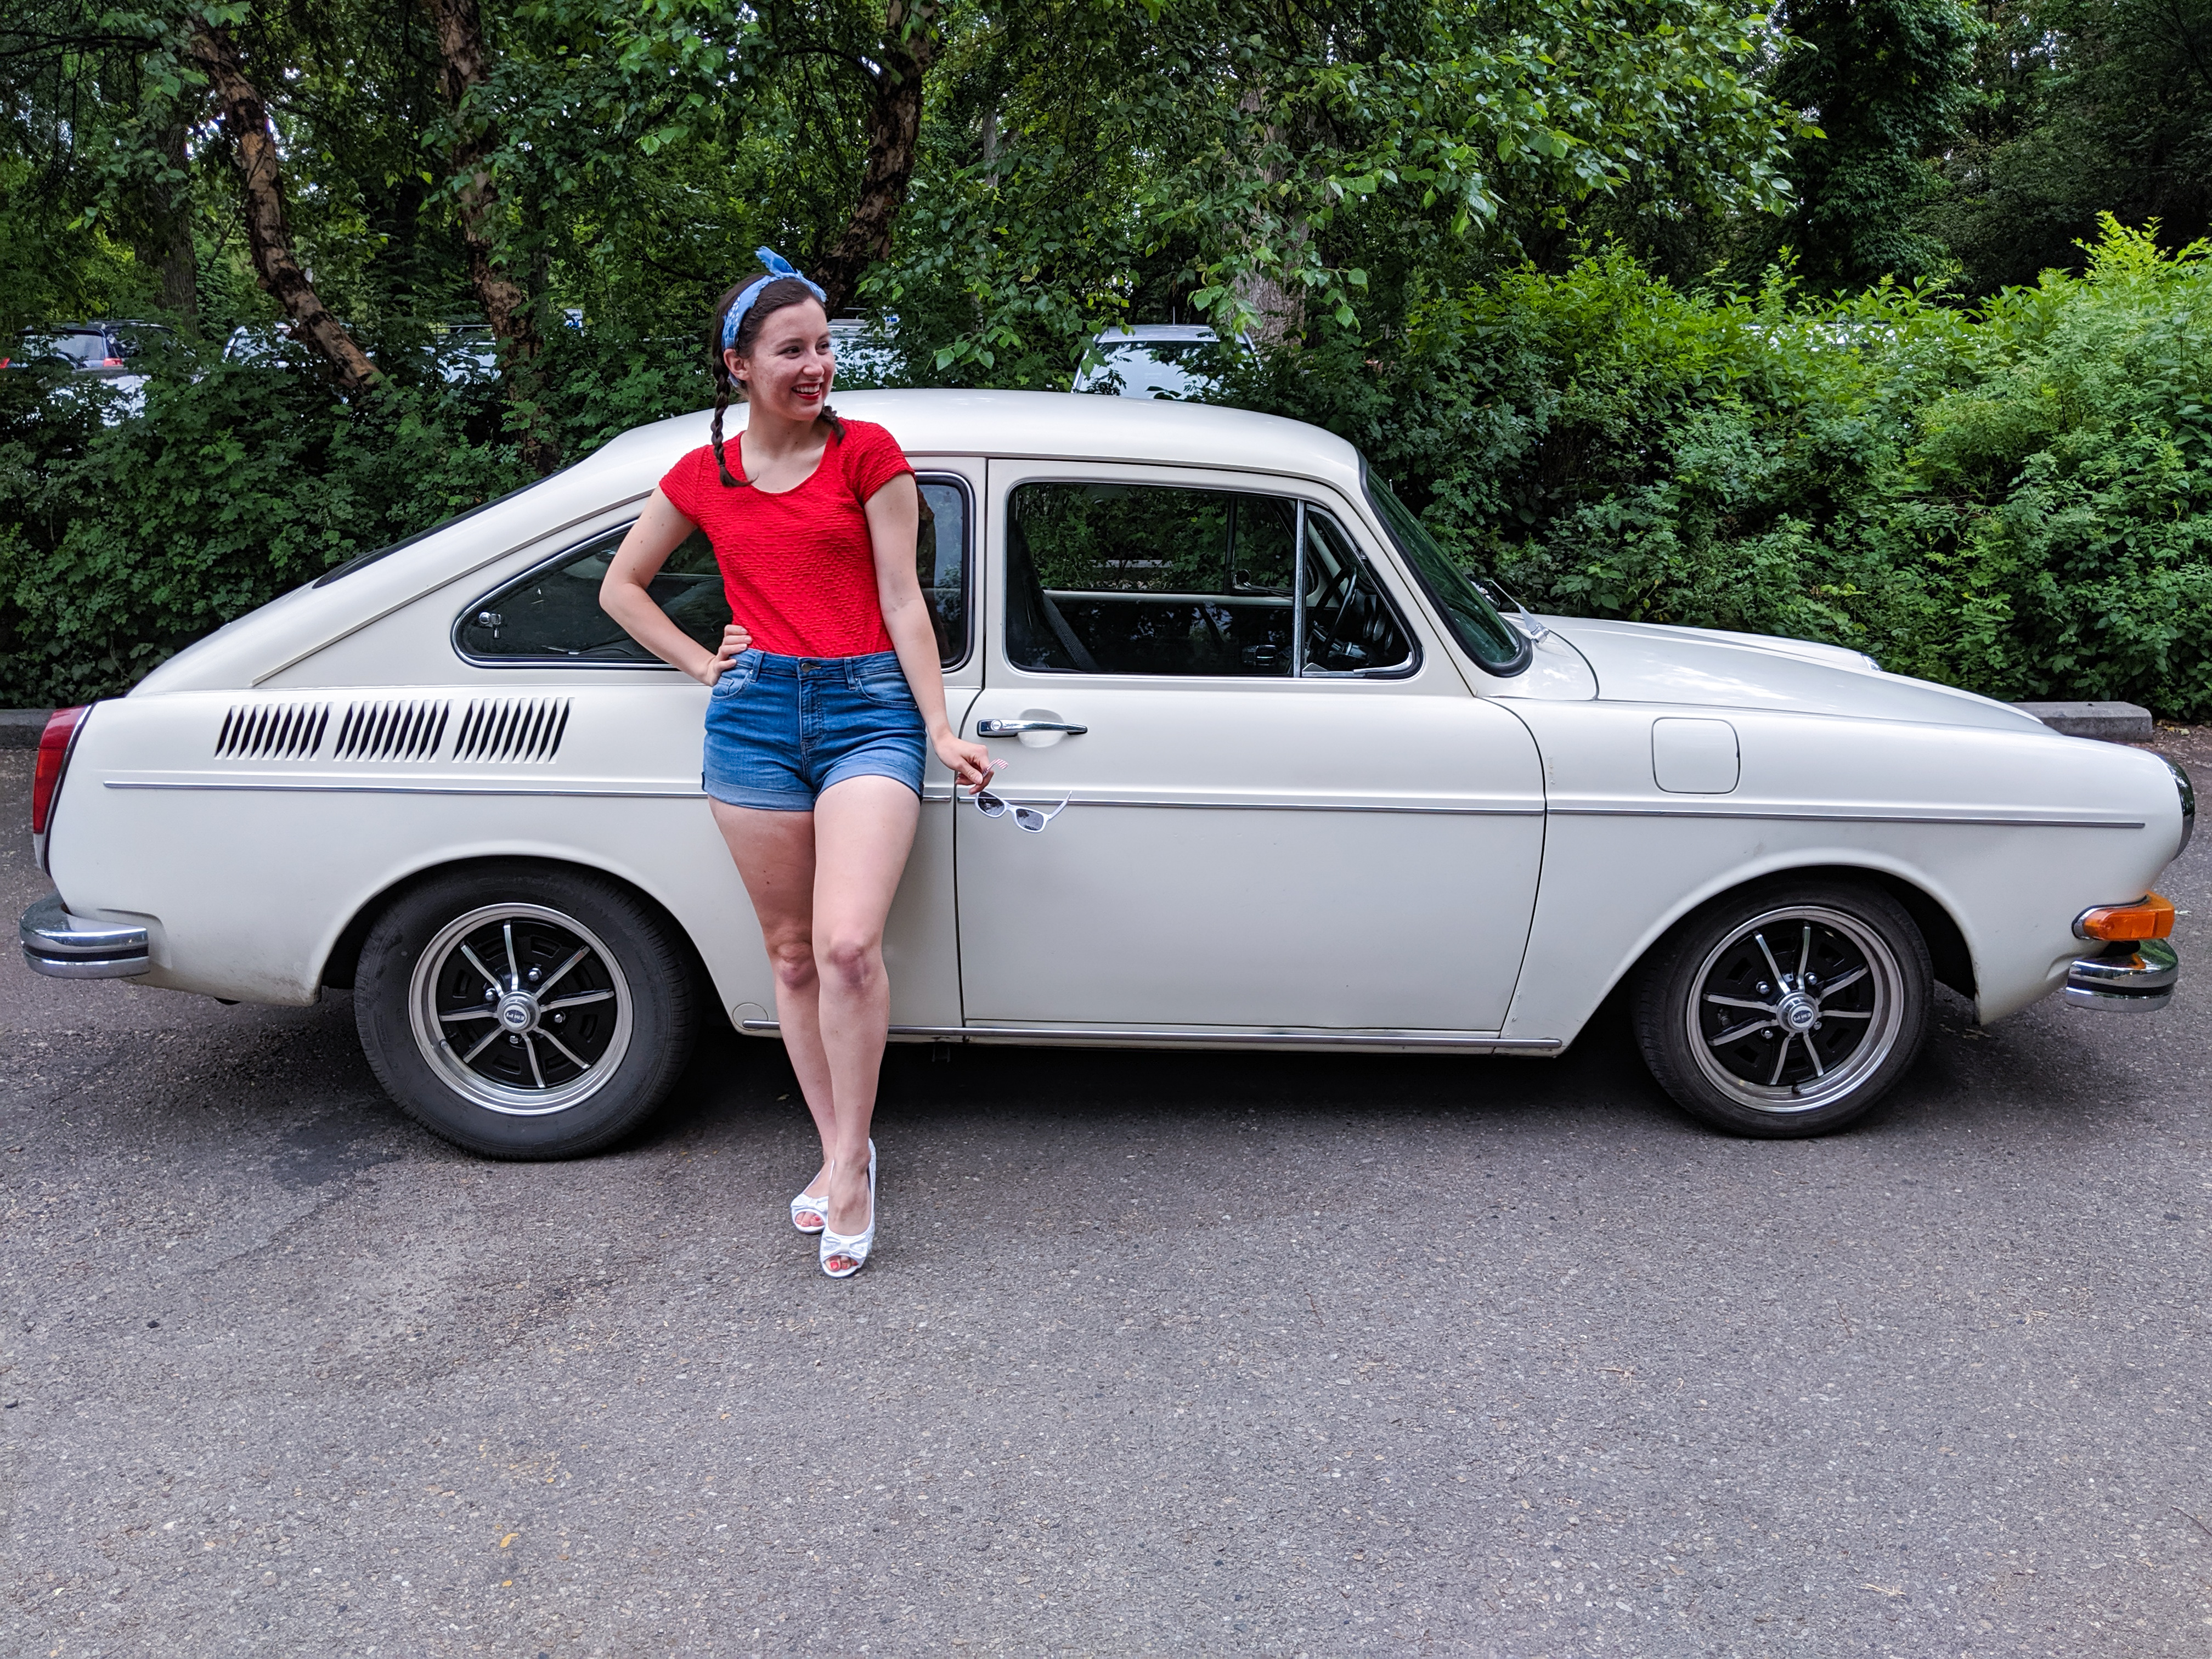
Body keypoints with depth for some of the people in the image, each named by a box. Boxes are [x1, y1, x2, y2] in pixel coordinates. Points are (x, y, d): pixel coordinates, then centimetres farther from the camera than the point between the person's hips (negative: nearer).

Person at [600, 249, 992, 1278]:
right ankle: (837, 1154, 22)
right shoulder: (703, 477, 11)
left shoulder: (868, 453, 4)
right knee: (792, 954, 7)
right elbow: (620, 587, 23)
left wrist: (940, 731, -3)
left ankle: (849, 1158, -2)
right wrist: (703, 664, 10)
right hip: (753, 716, 3)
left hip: (867, 707, -3)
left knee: (849, 944, -20)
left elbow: (901, 600, 2)